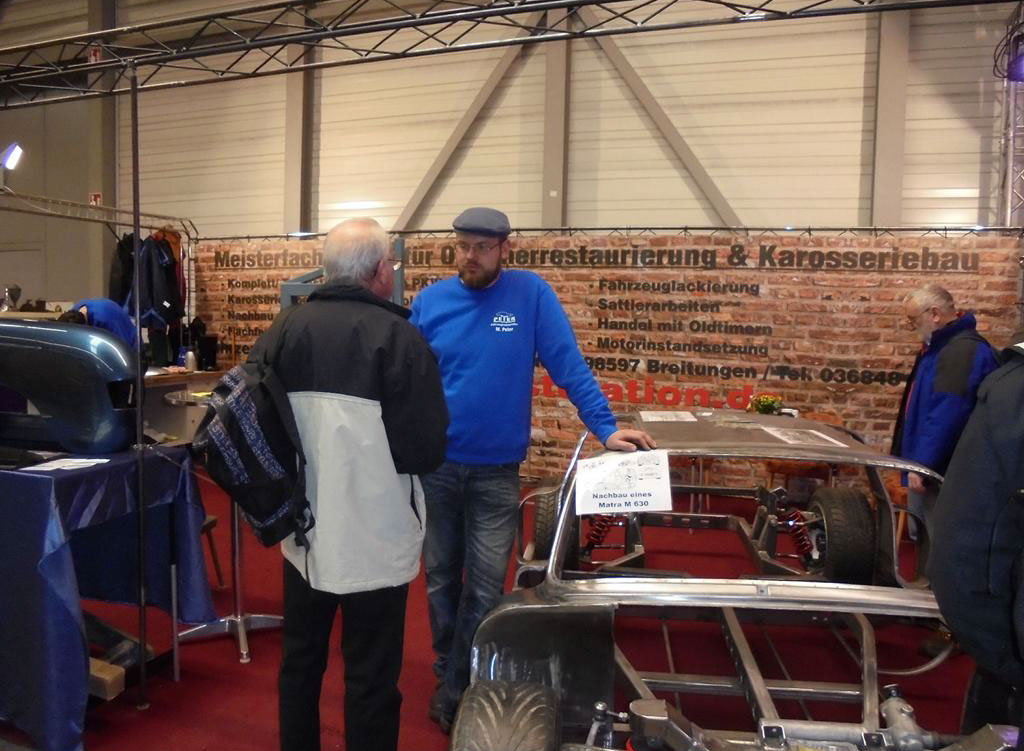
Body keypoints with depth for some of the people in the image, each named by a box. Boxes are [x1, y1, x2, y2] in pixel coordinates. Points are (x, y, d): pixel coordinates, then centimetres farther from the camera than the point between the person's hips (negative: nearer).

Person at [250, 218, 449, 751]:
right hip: (373, 534, -5)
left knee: (300, 657, 23)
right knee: (371, 673, 10)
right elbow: (428, 447, -16)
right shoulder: (397, 335, -15)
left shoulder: (284, 328, -2)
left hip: (304, 529, 5)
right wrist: (415, 457, 6)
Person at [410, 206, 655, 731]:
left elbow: (569, 366, -10)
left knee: (485, 588, 3)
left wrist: (605, 428, -17)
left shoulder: (531, 294, -8)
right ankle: (452, 674, 37)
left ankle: (452, 691, 22)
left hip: (496, 471, -2)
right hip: (434, 465, 3)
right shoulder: (430, 302, -1)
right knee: (441, 577, 16)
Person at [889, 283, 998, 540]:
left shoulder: (962, 350, -22)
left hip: (941, 471, -11)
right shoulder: (943, 346, 15)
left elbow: (947, 416, -29)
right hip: (927, 465, 11)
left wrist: (923, 464, -25)